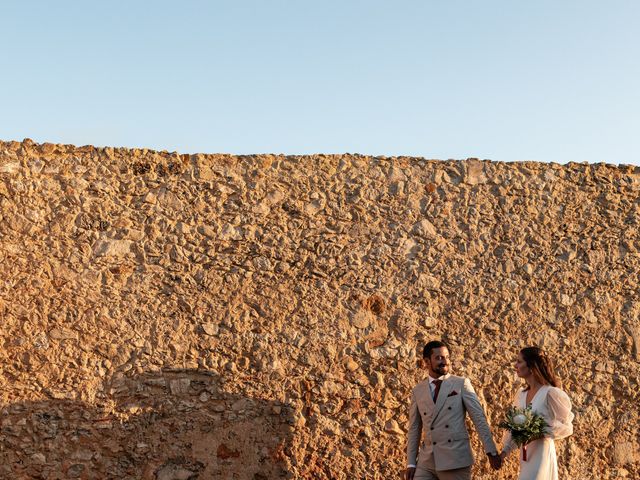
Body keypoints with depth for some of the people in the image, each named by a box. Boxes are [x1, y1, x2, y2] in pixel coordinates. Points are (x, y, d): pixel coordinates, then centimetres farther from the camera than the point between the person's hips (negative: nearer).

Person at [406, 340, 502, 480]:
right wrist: (411, 463, 7)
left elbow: (479, 418, -1)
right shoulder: (418, 391, 9)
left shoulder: (462, 384, 2)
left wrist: (491, 451, -6)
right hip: (426, 462, 2)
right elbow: (414, 430, 11)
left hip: (456, 460, -2)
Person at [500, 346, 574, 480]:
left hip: (541, 455, -7)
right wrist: (506, 449, 5)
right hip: (525, 455, 7)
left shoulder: (550, 393, -14)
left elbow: (566, 427, -10)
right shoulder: (521, 394, 7)